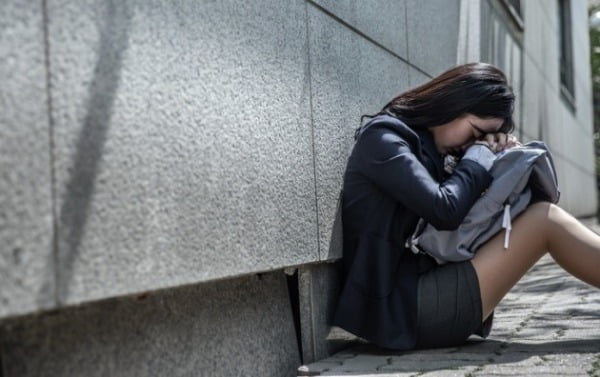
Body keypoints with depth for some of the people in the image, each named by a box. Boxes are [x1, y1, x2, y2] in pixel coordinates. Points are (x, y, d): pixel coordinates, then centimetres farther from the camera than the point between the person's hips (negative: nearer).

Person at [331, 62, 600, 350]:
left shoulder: (423, 143, 17)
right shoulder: (382, 137, -9)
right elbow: (445, 211, -20)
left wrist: (496, 156, 1)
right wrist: (481, 154, -4)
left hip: (419, 291, 9)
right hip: (401, 307, -9)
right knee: (544, 219, -12)